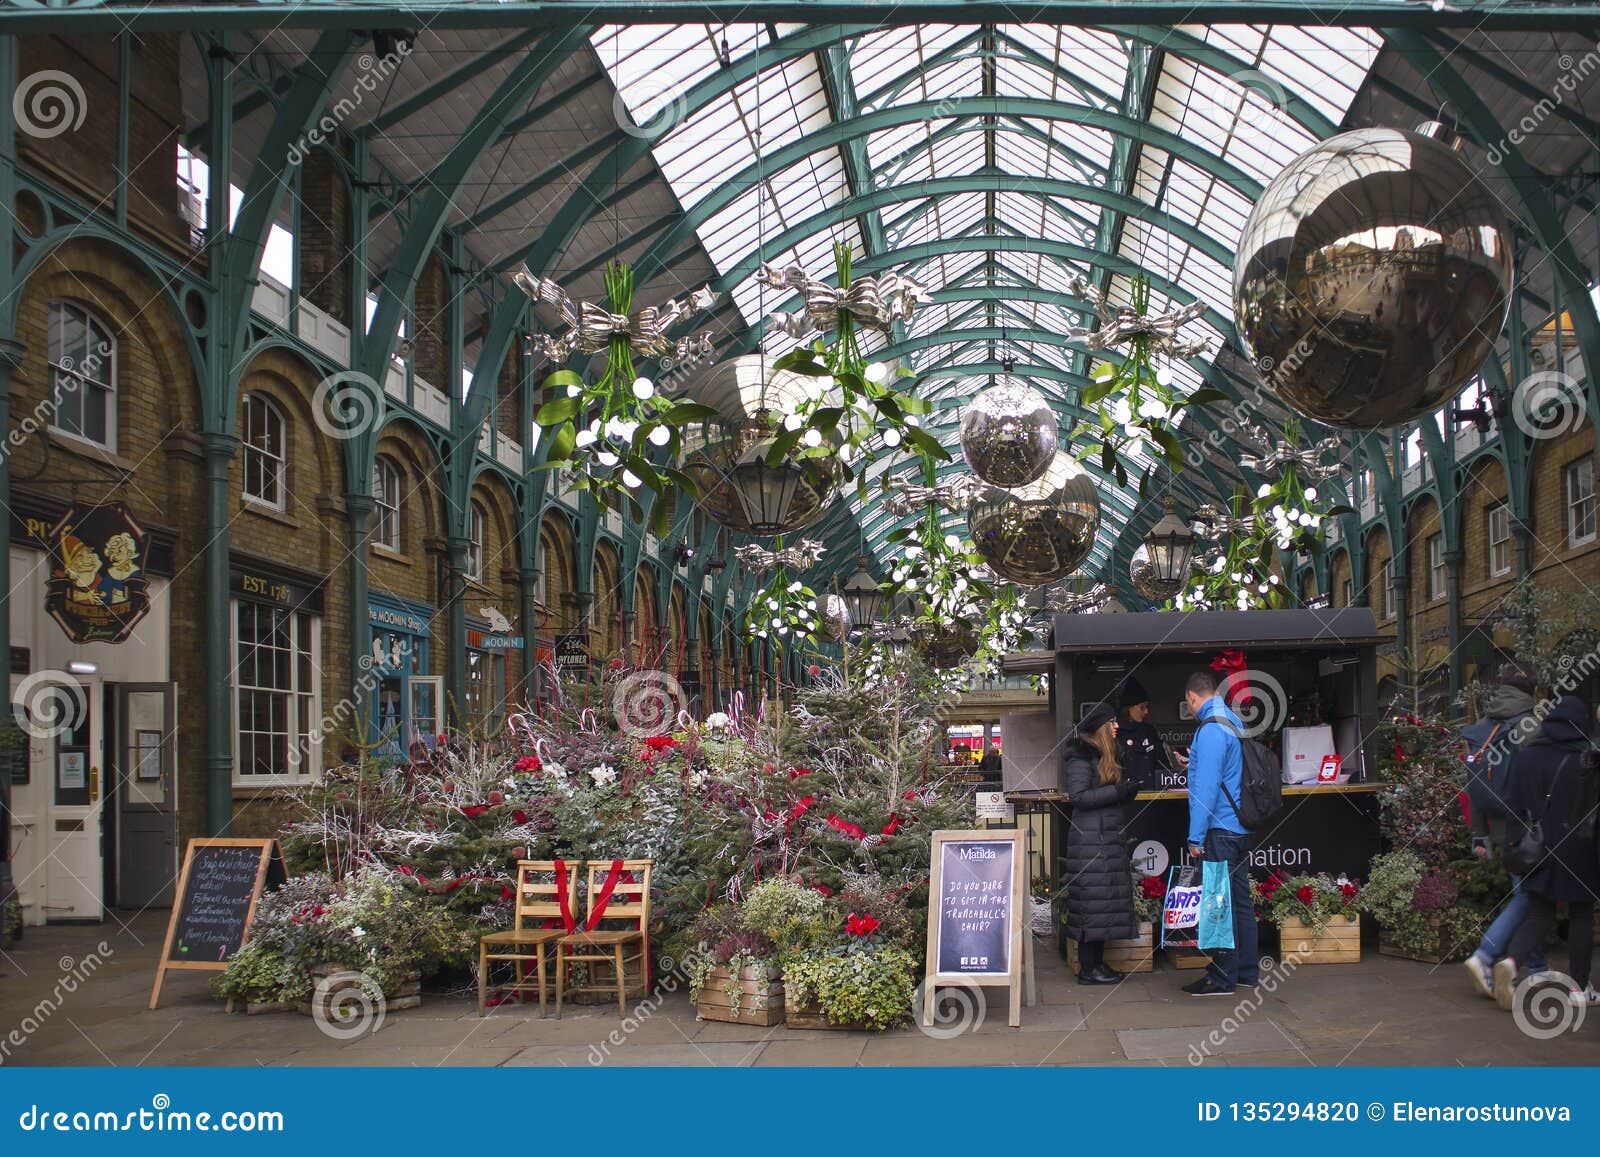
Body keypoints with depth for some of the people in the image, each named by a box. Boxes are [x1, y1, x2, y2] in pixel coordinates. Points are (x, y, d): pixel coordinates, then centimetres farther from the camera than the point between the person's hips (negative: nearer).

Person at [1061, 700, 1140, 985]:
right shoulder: (1080, 755, -11)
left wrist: (1124, 793, 9)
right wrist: (1117, 791, -17)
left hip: (1107, 837, 10)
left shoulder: (1101, 754, 20)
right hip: (1090, 837, -10)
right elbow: (1078, 796, -18)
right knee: (1093, 900, -8)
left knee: (1104, 902, 10)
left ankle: (1097, 963, 15)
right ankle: (1088, 969, -5)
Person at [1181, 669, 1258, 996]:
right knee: (1240, 900, 14)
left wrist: (1196, 836, -18)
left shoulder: (1210, 730, -15)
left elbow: (1206, 786, -19)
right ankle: (1247, 971, 20)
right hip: (1240, 828, 9)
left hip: (1220, 831, -9)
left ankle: (1222, 977, -2)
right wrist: (1194, 764, 43)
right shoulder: (1233, 723, 14)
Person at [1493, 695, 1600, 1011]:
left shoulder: (1526, 754, 3)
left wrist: (1515, 843, 7)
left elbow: (1516, 806, 3)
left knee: (1539, 916, 8)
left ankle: (1510, 961, -18)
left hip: (1537, 850, 3)